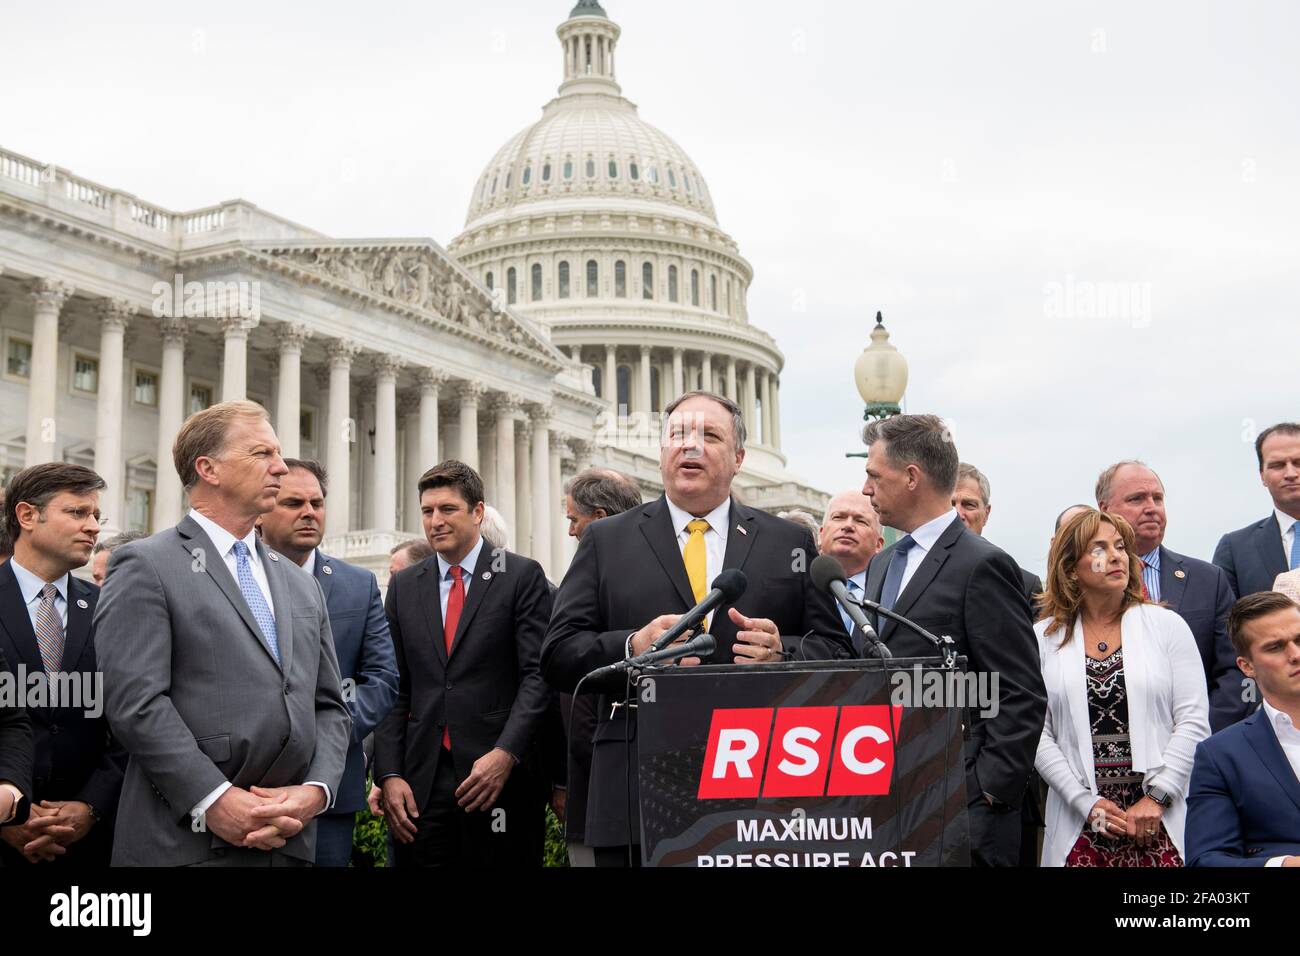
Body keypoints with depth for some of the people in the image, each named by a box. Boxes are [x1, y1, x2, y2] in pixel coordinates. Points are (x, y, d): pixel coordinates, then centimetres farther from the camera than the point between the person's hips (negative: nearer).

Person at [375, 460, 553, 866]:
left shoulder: (522, 576, 1)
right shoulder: (403, 586, 13)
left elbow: (538, 674, -6)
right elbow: (394, 689, 10)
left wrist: (506, 753, -16)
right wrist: (389, 774, 0)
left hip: (502, 775, -3)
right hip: (421, 781, 3)